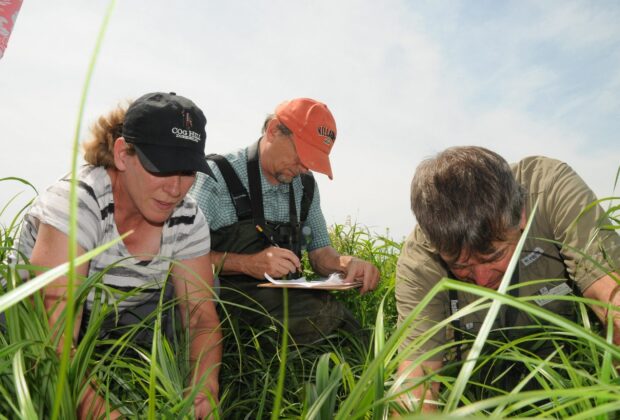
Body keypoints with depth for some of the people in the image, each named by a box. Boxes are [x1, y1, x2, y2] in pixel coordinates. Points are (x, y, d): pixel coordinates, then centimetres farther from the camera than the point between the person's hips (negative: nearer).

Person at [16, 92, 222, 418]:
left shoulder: (187, 219, -14)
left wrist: (204, 392, -32)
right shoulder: (77, 202, -30)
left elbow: (202, 316, -14)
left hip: (108, 336, 4)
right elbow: (53, 337, -36)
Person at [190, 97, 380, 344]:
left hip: (286, 296, 6)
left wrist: (347, 264, -8)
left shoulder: (306, 186, 12)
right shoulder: (217, 176, -8)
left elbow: (319, 253, 14)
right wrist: (247, 263, -25)